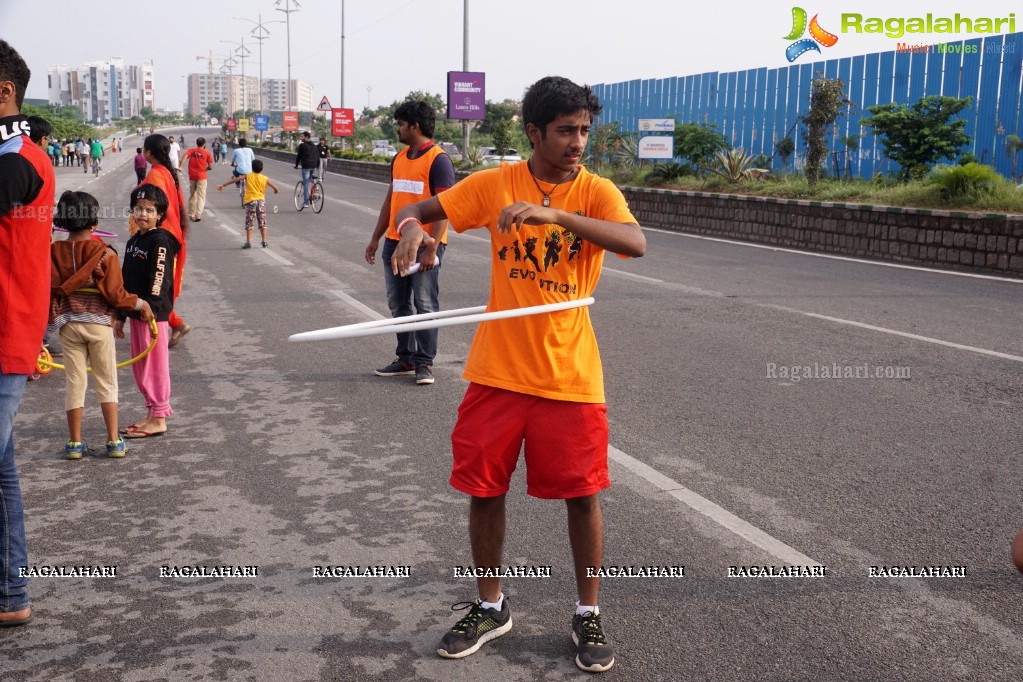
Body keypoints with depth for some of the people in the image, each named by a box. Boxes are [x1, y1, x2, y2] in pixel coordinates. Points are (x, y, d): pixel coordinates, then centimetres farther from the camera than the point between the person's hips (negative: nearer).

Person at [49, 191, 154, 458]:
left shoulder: (54, 252, -1)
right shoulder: (104, 253, -10)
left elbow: (50, 291, 3)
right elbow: (115, 293, -12)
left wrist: (53, 321, 15)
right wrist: (139, 303, 4)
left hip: (68, 324, 2)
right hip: (99, 324, -2)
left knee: (74, 382, 9)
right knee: (107, 382, 8)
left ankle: (75, 442, 13)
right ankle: (113, 441, 7)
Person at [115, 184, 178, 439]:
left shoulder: (160, 241, -11)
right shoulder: (133, 241, 15)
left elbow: (159, 281, -18)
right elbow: (126, 281, 19)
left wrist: (150, 312, -24)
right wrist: (120, 316, 19)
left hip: (154, 313, -9)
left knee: (155, 364, -3)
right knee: (139, 366, 14)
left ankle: (158, 419, 4)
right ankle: (152, 412, 25)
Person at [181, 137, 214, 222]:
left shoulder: (191, 150, 6)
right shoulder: (207, 153, -1)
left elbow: (185, 156, -14)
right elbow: (210, 167, -3)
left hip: (192, 176, 3)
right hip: (202, 176, -3)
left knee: (192, 196, 15)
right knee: (201, 196, -2)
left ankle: (191, 215, 19)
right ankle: (198, 215, -15)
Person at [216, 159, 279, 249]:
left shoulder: (248, 176, -1)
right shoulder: (265, 179, 1)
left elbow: (235, 180, -4)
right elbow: (275, 188, 3)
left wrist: (223, 184, -2)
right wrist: (276, 190, 27)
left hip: (250, 201, -1)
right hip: (261, 201, 1)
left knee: (249, 223, 2)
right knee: (262, 222, 11)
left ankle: (248, 242, -4)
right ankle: (264, 242, 11)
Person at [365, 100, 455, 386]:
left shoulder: (438, 160, -10)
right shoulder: (399, 159, 14)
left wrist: (432, 248, -20)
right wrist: (375, 238, 18)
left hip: (425, 245, -8)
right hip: (395, 242, 8)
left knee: (425, 304, -2)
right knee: (398, 305, 11)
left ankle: (424, 363, 4)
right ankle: (405, 358, 21)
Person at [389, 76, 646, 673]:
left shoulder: (597, 192, -7)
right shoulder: (495, 184, -1)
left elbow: (636, 243, -26)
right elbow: (416, 210, 4)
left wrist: (552, 213, -38)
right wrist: (414, 227, -22)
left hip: (570, 376, -1)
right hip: (498, 371, 2)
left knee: (583, 494, 4)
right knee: (485, 489, 9)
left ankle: (589, 616, 24)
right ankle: (490, 608, 29)